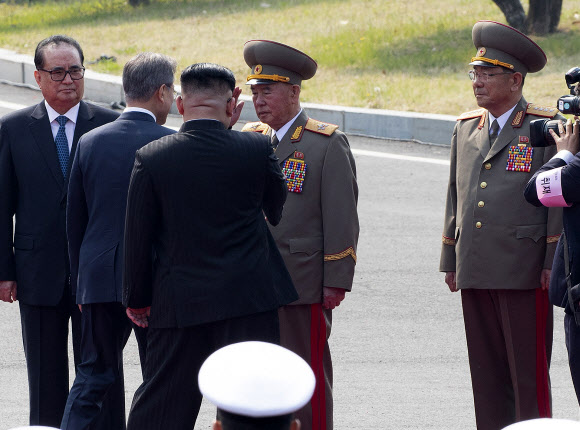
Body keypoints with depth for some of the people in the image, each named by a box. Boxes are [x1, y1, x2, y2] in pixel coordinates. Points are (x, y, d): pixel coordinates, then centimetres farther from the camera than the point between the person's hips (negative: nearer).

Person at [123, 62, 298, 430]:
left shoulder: (152, 158, -7)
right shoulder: (257, 150, -7)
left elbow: (138, 238, -3)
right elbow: (278, 210, 11)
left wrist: (137, 299, 10)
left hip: (178, 302, 1)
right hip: (250, 301, -1)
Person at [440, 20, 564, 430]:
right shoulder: (466, 128, 16)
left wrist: (553, 263, -10)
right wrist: (450, 260, 18)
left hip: (524, 272, -6)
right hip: (476, 272, 6)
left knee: (528, 370, -4)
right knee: (486, 371, 8)